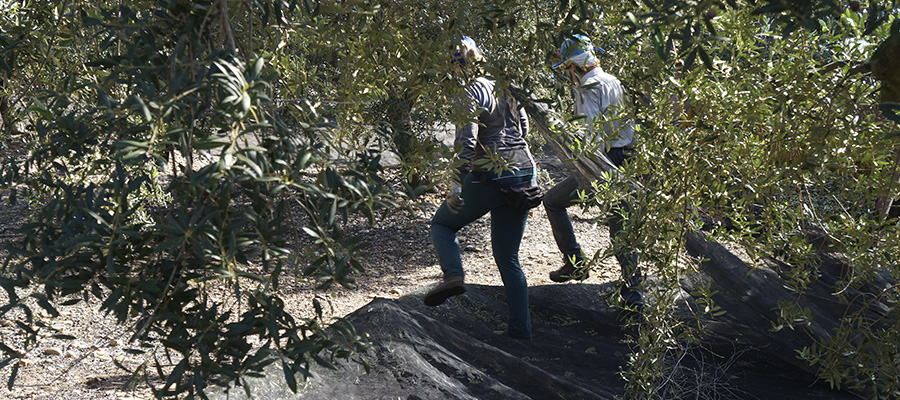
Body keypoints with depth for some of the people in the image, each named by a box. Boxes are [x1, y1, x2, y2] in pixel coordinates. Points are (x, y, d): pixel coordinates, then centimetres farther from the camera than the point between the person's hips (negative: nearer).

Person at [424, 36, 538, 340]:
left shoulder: (471, 92, -10)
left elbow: (466, 141, -21)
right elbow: (523, 125, 23)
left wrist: (457, 184, -20)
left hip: (490, 177, -7)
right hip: (524, 174, 7)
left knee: (442, 224, 17)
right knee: (507, 256, 14)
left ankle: (453, 274, -9)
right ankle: (520, 328, 11)